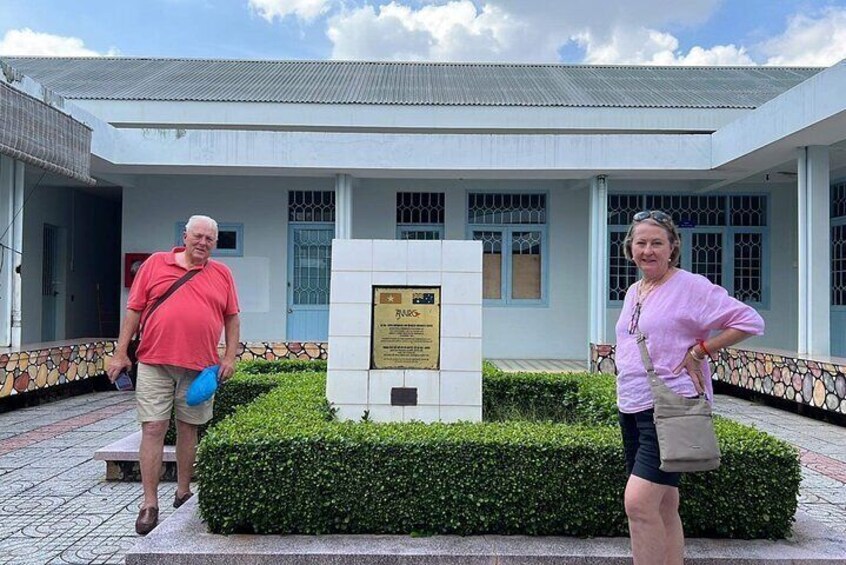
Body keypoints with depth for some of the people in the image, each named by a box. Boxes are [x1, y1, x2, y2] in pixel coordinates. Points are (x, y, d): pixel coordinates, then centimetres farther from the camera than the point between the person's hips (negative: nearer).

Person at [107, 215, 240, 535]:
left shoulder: (222, 274, 9)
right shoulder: (155, 264, 6)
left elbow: (232, 318, 11)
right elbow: (134, 310, 6)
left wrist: (230, 357, 2)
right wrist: (120, 353, 1)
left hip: (200, 367, 1)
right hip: (154, 364, -1)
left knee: (188, 429, 11)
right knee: (153, 429, -2)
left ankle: (183, 493, 25)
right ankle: (149, 505, 5)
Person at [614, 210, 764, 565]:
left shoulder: (691, 286, -9)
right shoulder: (633, 291, 14)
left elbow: (750, 321, -10)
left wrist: (698, 352, -13)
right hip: (631, 409, 8)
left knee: (639, 502, -16)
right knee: (663, 507, 15)